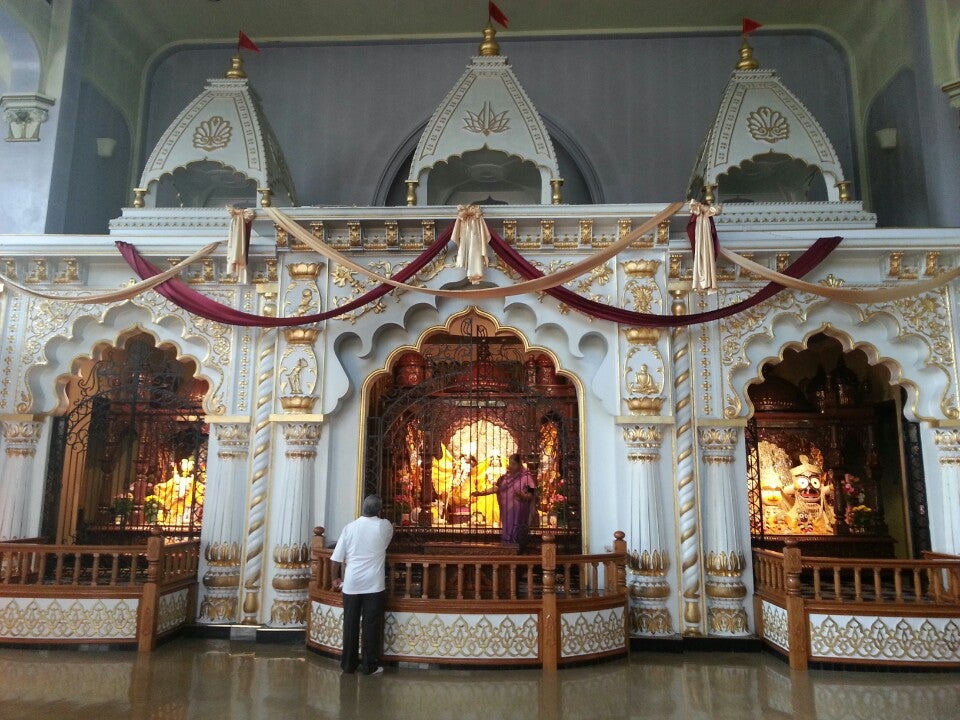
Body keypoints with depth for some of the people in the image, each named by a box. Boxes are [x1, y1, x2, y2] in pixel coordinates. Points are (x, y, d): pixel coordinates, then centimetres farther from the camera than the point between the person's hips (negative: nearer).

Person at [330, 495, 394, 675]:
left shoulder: (350, 527, 0)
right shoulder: (385, 526, -2)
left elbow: (336, 558, 1)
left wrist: (336, 578, 16)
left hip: (351, 584, 2)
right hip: (374, 585, -2)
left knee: (350, 624, 11)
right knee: (371, 625, 5)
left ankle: (348, 663, 20)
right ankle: (369, 665, 10)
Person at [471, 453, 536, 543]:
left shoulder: (526, 477, -6)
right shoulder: (505, 477, 10)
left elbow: (531, 495, -10)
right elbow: (495, 488, 4)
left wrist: (523, 496, -30)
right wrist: (481, 493, -6)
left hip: (518, 515, -5)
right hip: (506, 513, 5)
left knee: (516, 537, -5)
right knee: (506, 536, 9)